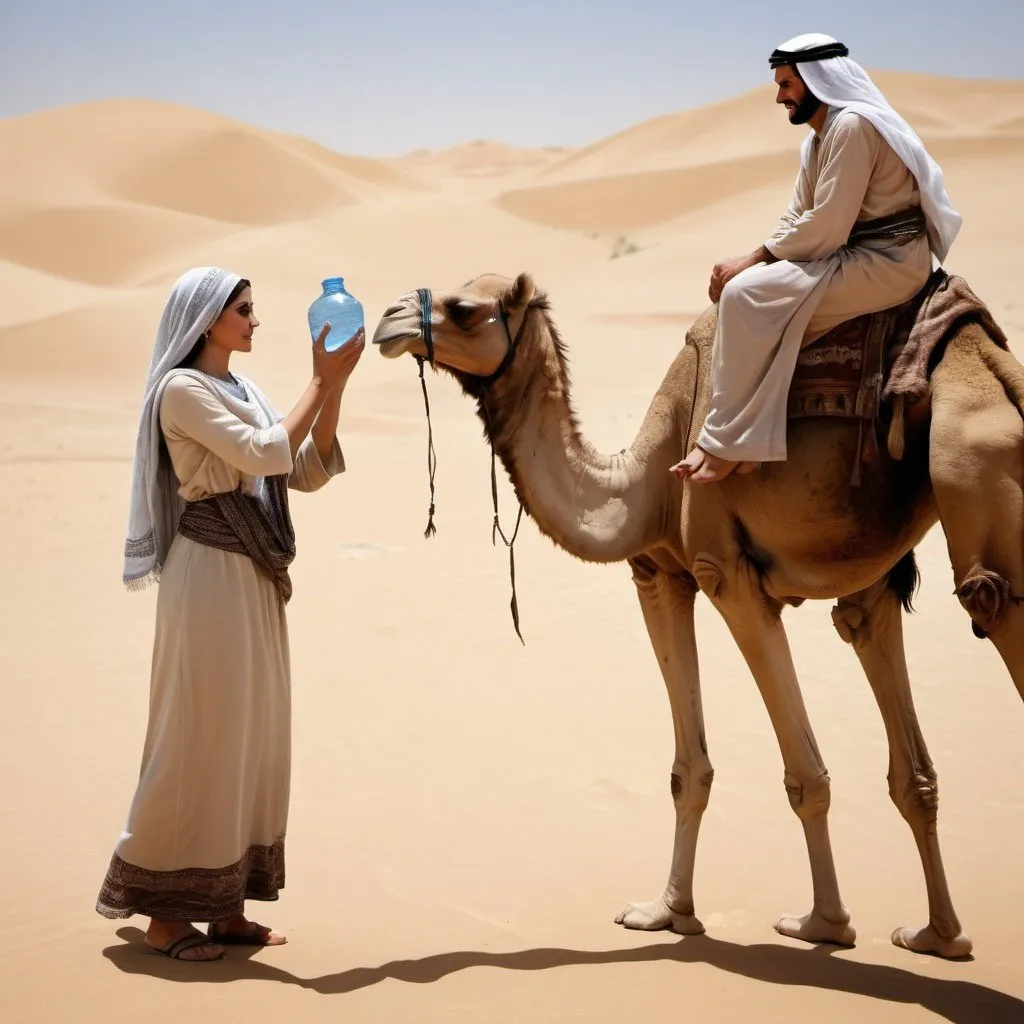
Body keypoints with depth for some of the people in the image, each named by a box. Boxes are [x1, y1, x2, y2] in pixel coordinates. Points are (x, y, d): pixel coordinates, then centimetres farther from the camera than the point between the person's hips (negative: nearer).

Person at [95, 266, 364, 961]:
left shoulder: (244, 391, 15)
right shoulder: (183, 389, -10)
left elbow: (309, 473, 9)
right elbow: (266, 454, -20)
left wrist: (335, 389, -1)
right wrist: (321, 382, -14)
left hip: (255, 579, 9)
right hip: (209, 572, -9)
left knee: (252, 735, 9)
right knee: (201, 735, -5)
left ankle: (227, 907, 16)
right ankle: (165, 911, 5)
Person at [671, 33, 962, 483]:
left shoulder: (852, 124, -16)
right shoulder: (818, 139, 16)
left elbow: (824, 229, -21)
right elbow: (796, 219, 15)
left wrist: (754, 258, -12)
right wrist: (749, 263, -3)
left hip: (884, 263, -10)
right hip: (849, 257, 10)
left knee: (747, 295, -21)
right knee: (733, 286, 4)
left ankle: (727, 444, -16)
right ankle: (745, 438, -3)